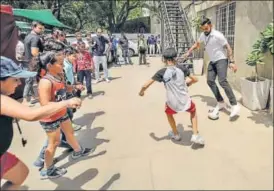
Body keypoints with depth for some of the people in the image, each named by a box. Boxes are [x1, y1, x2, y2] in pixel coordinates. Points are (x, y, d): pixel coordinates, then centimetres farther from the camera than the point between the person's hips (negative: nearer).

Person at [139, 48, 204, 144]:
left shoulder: (161, 72, -6)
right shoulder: (181, 68, 0)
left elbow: (145, 86, -7)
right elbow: (194, 80, 14)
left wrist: (141, 92, 15)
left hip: (173, 104, -1)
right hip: (185, 101, 1)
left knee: (168, 112, 34)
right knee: (193, 110, 33)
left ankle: (176, 134, 47)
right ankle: (195, 135, 22)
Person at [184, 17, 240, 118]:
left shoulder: (218, 35, -19)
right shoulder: (203, 35, 3)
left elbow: (228, 47, -16)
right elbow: (197, 44, 23)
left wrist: (231, 62, -22)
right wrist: (188, 52, 20)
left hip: (221, 60, -8)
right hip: (212, 61, 8)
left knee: (222, 81, -23)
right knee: (210, 81, 0)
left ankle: (235, 105, -23)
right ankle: (221, 103, 11)